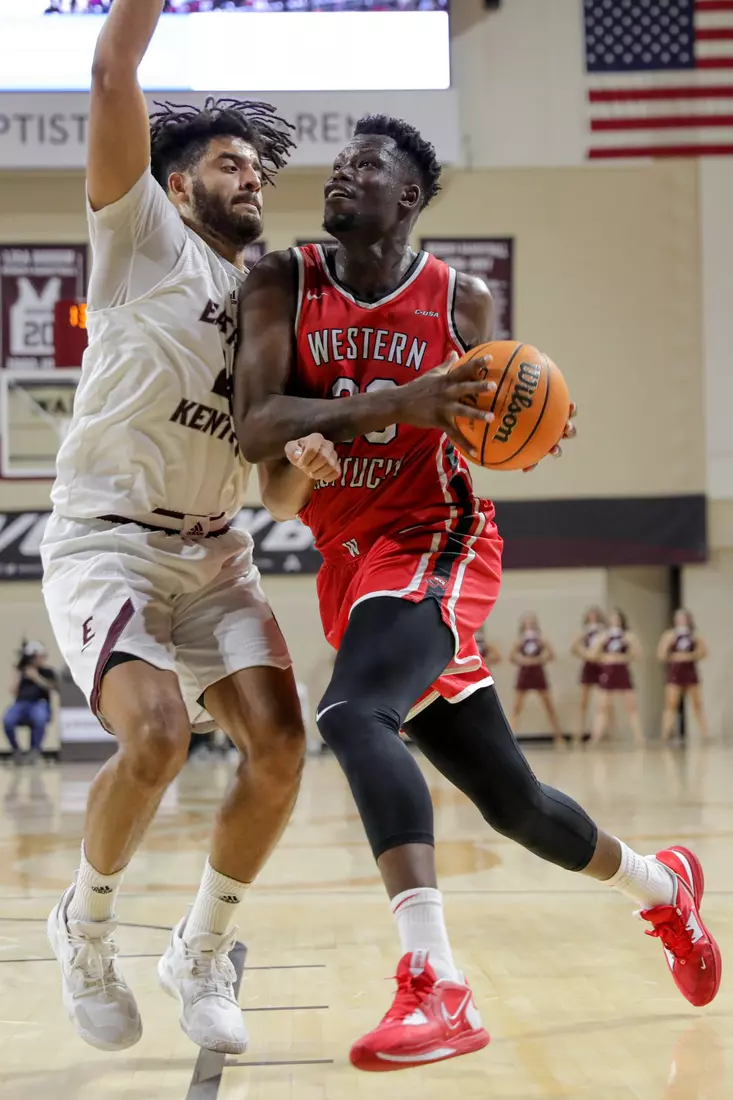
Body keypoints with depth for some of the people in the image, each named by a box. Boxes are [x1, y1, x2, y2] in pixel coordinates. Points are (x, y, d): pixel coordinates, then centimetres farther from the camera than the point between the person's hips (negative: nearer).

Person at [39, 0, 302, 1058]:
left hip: (214, 553, 6)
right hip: (106, 542, -6)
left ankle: (201, 952, 12)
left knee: (279, 745, -11)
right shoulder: (143, 234, 1)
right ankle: (85, 926, 3)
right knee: (157, 735, -26)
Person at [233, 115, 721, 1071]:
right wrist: (396, 402, -28)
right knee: (508, 797, 13)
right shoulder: (285, 285, 0)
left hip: (436, 544, -4)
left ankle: (436, 988, -39)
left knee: (352, 713, -34)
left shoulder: (461, 302, -1)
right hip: (352, 562, 4)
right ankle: (661, 886, 42)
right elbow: (254, 425, -15)